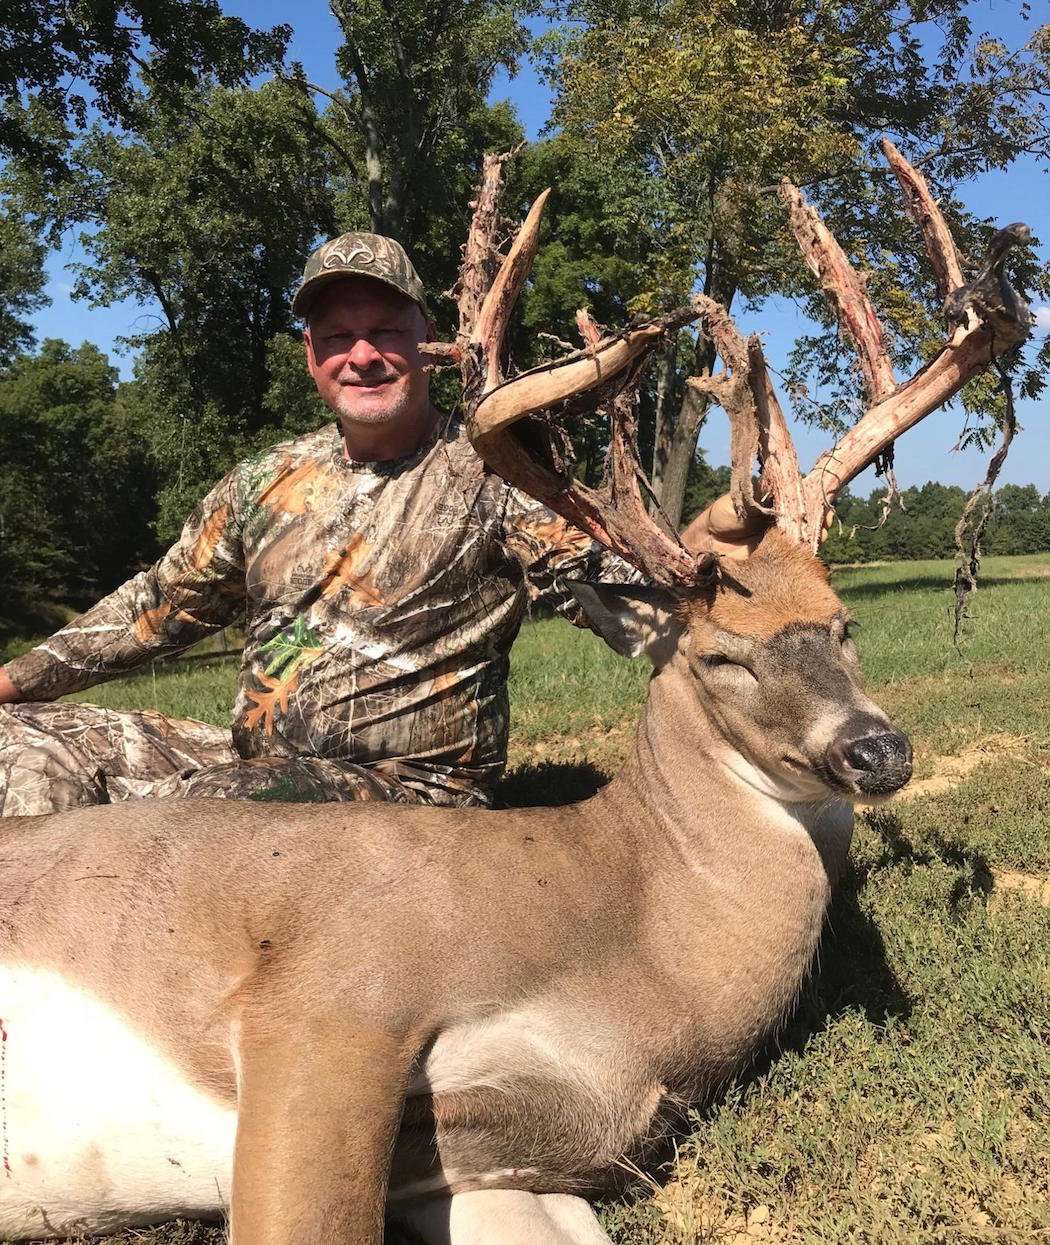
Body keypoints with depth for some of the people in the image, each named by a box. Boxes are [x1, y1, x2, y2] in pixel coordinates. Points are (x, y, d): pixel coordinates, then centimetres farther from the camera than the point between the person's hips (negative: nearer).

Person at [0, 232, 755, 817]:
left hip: (407, 791, -6)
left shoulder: (491, 477, -6)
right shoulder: (268, 482, 10)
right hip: (251, 764, 6)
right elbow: (159, 607, 19)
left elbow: (609, 585, -15)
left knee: (183, 811, -32)